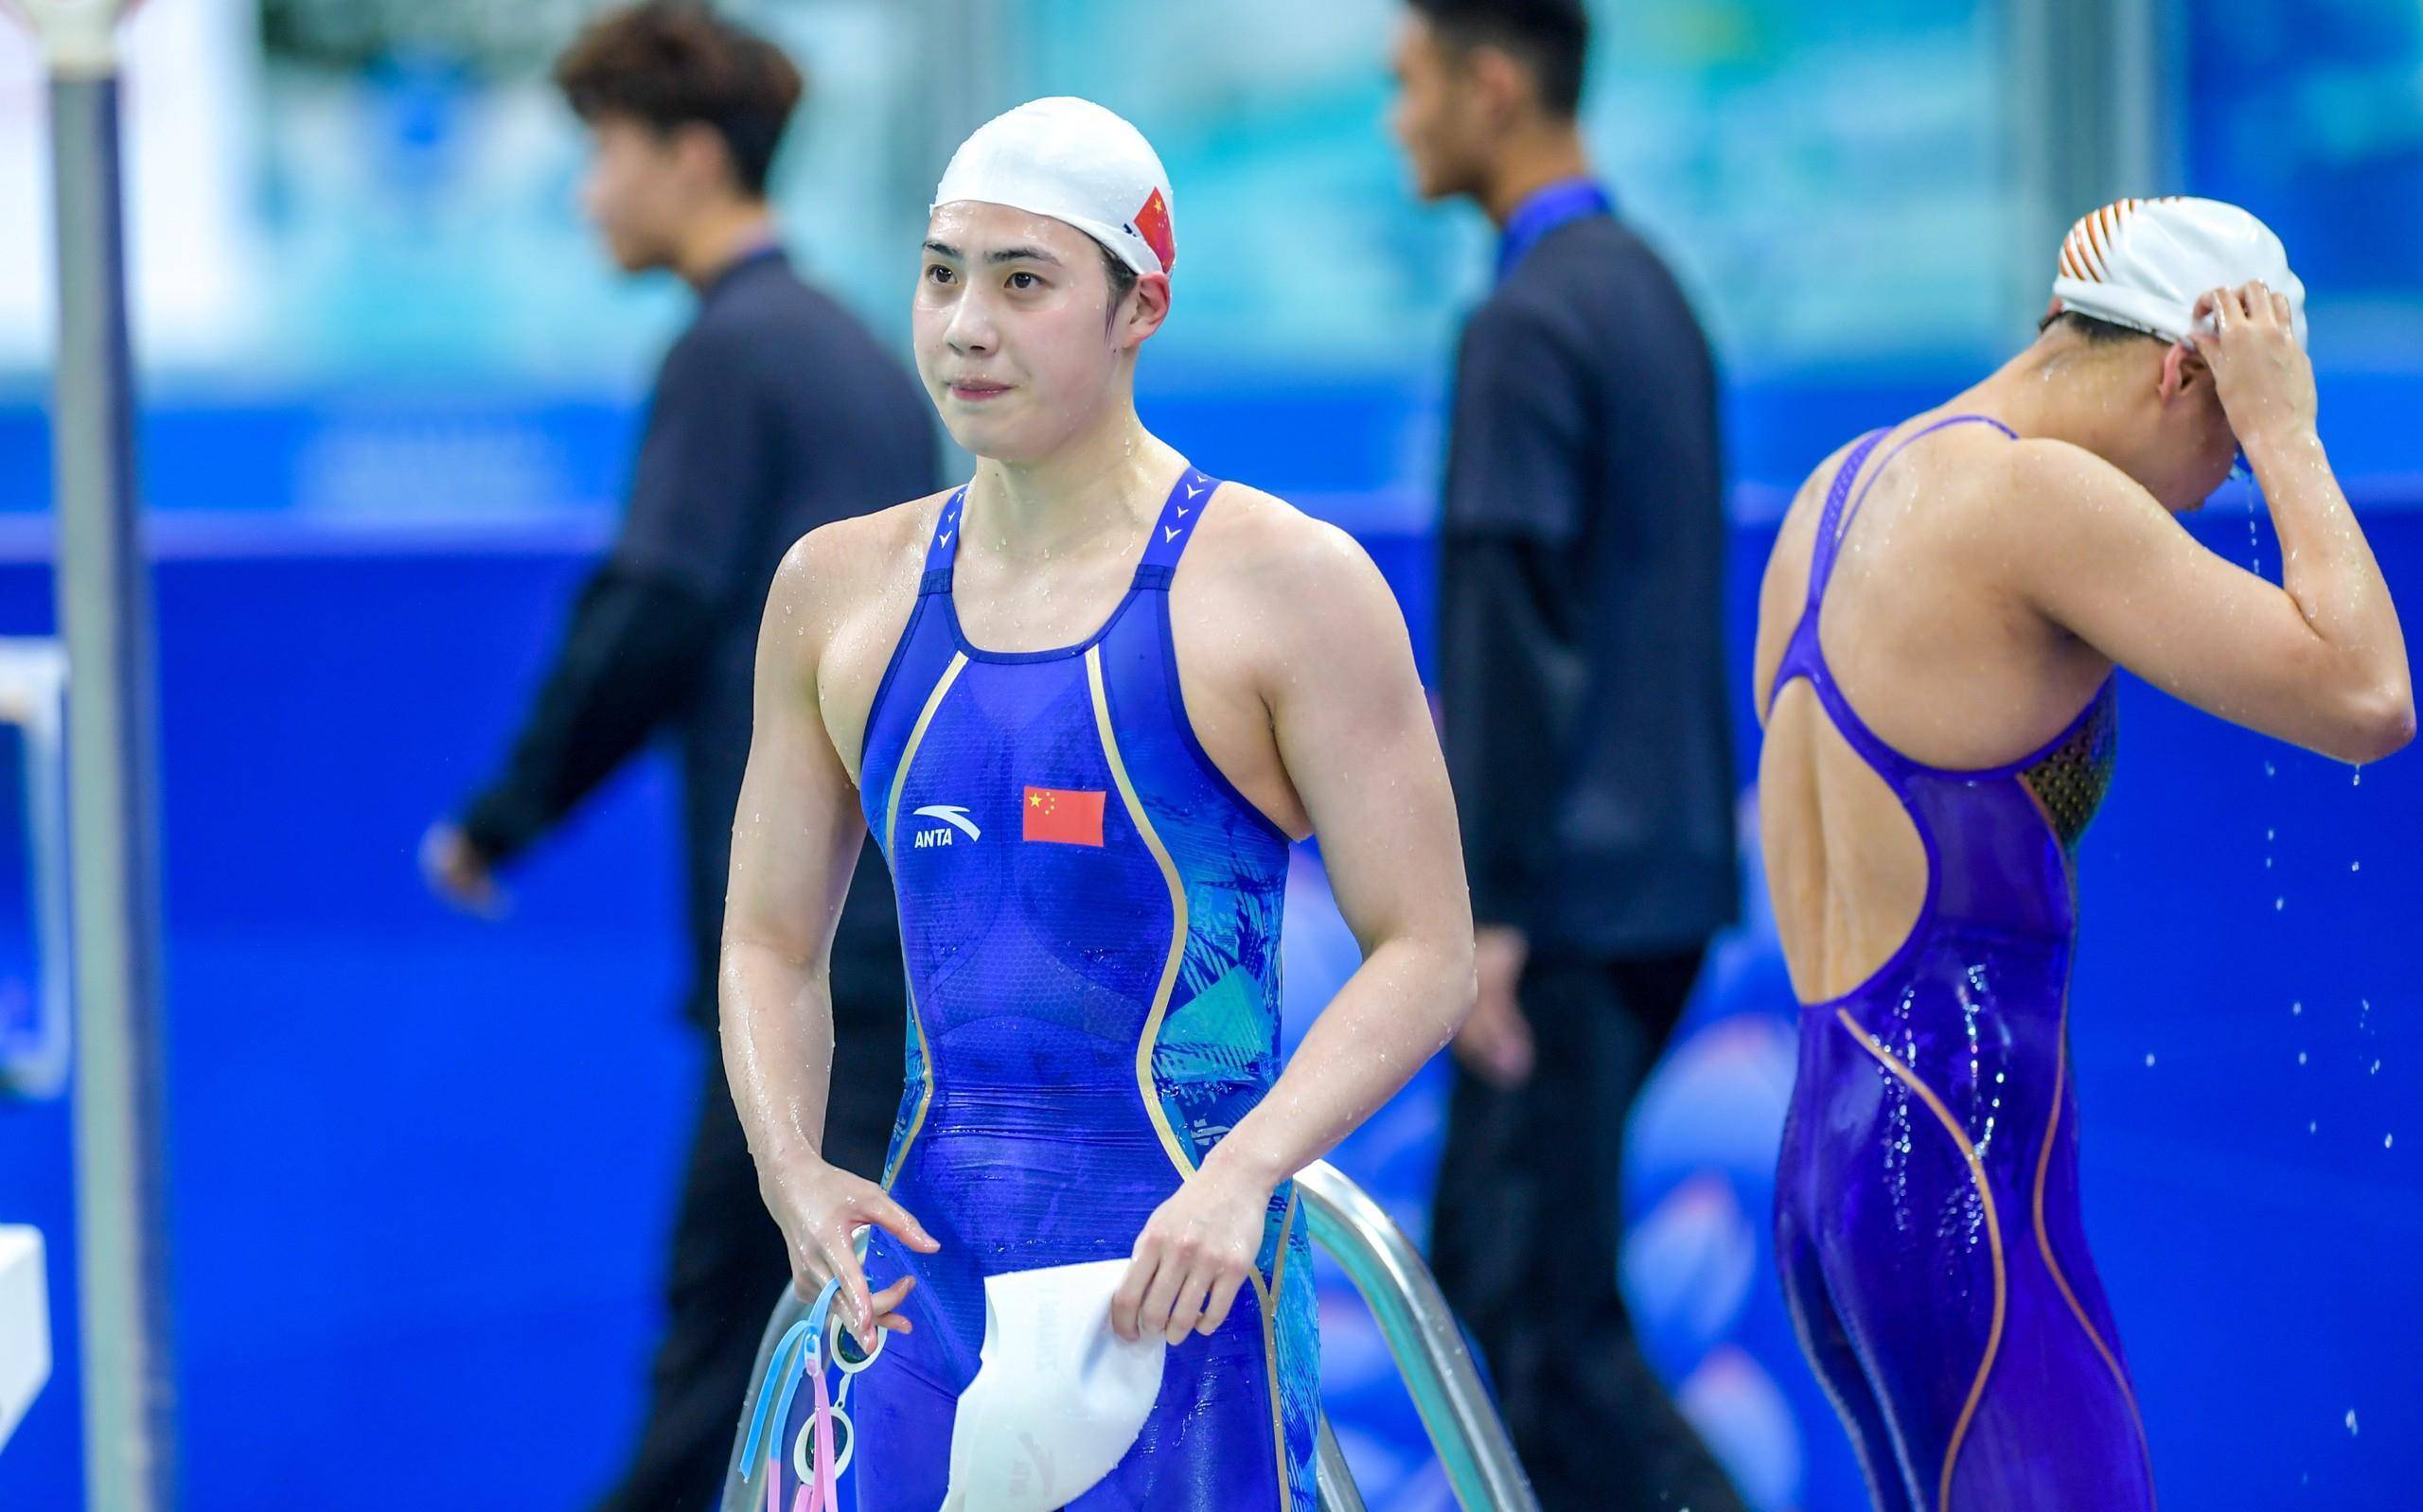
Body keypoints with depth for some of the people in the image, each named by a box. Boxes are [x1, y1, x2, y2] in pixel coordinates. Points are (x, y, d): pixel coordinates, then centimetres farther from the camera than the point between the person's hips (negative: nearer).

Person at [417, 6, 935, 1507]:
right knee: (725, 1286, 12)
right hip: (885, 896, 9)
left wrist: (505, 817, -4)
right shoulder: (859, 355, 18)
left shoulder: (732, 354, -9)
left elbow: (651, 622, -15)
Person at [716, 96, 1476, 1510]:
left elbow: (1428, 956, -7)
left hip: (1179, 1284, -4)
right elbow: (772, 942, 14)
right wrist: (791, 1169, -5)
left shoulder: (1287, 586, -5)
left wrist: (1244, 1173, -22)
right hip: (931, 1276, 5)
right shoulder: (840, 589, 10)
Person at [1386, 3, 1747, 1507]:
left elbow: (1513, 631, -19)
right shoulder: (1652, 293, 14)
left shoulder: (1529, 324, -15)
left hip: (1573, 890, -9)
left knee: (1541, 1291, -5)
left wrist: (1488, 911, -19)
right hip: (1667, 873, 9)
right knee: (1490, 1258, 15)